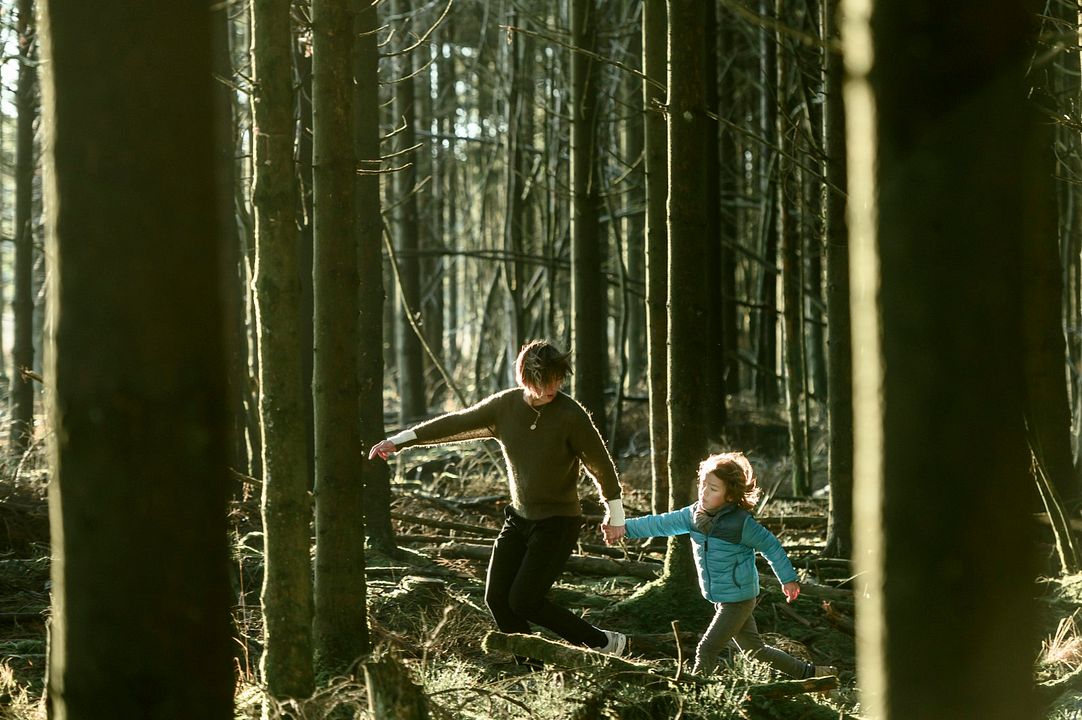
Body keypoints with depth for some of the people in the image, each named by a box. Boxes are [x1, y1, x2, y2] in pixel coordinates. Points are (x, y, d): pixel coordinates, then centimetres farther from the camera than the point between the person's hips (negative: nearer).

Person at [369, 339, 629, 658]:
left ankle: (602, 643, 2)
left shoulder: (571, 415, -19)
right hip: (519, 517, 6)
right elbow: (456, 424, 4)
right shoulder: (504, 406, -5)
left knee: (524, 602, -12)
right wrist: (399, 440, 3)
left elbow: (601, 464, -8)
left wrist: (615, 513, 1)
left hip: (558, 523, -6)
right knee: (497, 598, 1)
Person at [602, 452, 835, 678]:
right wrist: (625, 528, -7)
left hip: (738, 599, -8)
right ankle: (808, 672, 30)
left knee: (706, 650, -12)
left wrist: (788, 579, -2)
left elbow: (770, 546, -10)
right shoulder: (694, 514, -2)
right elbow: (662, 523, 1)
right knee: (755, 650, 17)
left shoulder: (741, 523, -21)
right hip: (720, 599, 8)